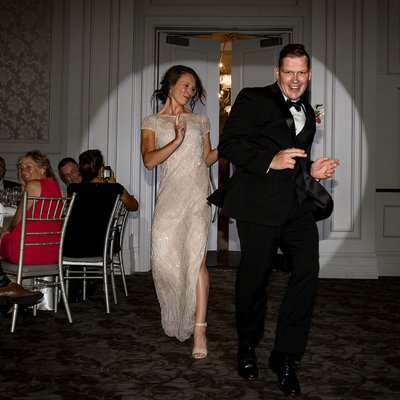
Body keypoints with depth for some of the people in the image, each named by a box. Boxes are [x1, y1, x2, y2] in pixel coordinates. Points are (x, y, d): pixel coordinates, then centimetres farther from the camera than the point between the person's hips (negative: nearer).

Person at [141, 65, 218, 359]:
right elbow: (149, 160, -5)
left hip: (197, 195, 0)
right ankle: (176, 318, 22)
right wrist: (176, 141, -19)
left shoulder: (200, 120, 15)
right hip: (169, 196, 1)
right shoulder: (152, 122, 10)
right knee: (165, 257, -3)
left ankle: (199, 329, -11)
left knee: (196, 258, -11)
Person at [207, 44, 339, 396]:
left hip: (298, 204, 6)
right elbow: (229, 144, -10)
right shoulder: (253, 100, -1)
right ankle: (248, 347, 29)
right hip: (260, 204, -5)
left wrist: (313, 168, 10)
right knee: (254, 278, 5)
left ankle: (285, 357, 4)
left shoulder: (308, 112, 20)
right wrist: (271, 161, -20)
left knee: (308, 271, -8)